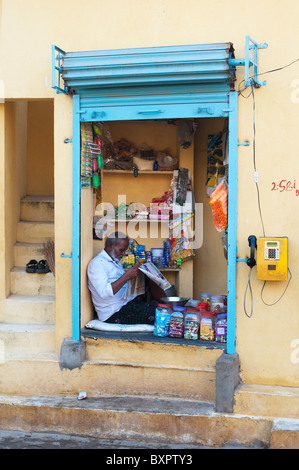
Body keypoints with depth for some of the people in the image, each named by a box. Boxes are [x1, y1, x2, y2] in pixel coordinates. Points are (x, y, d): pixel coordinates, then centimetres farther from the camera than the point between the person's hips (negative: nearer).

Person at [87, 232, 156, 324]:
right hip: (114, 313, -10)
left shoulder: (115, 261, 21)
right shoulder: (97, 263, -11)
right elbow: (104, 293, -25)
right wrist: (127, 276, -26)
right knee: (155, 313, -23)